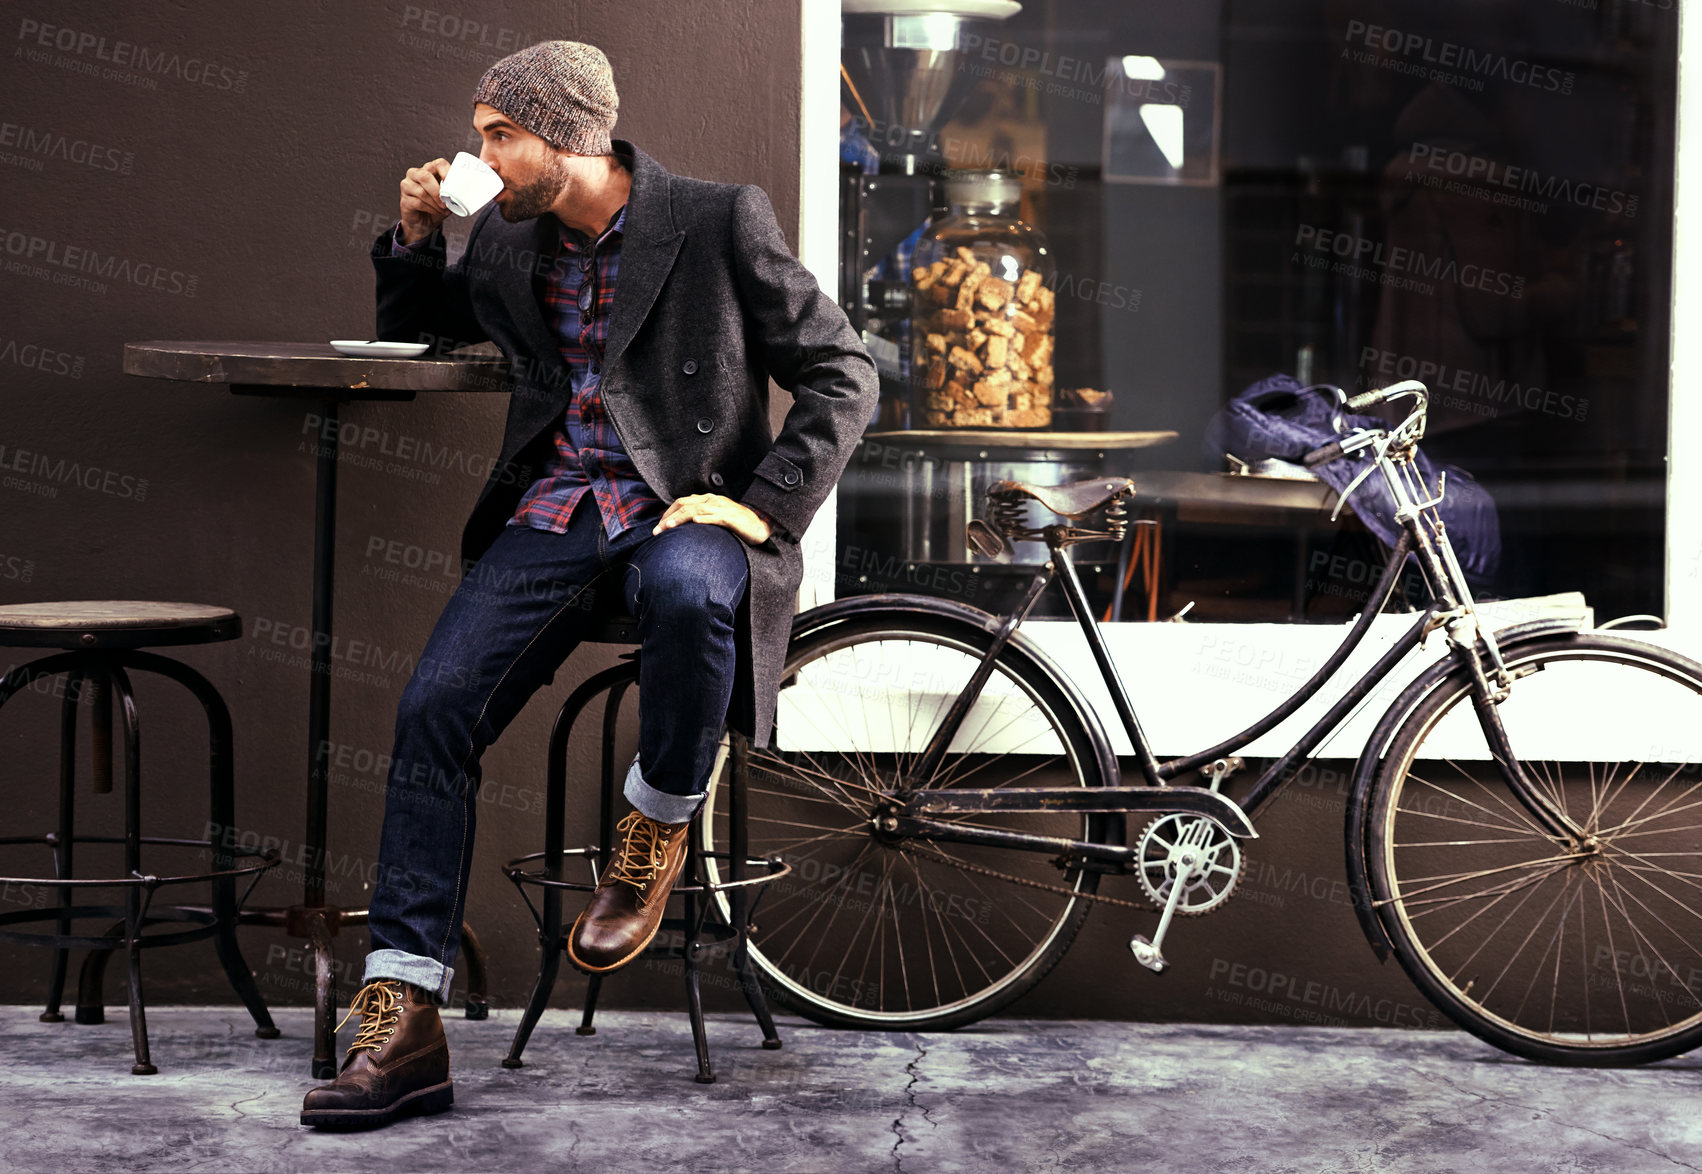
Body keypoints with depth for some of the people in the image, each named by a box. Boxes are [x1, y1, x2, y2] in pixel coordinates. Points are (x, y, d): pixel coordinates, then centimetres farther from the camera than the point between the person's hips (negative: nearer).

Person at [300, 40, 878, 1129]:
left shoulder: (721, 222, -5)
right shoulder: (506, 241, 11)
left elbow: (844, 375, -3)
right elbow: (414, 328, 31)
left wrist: (761, 505, -15)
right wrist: (416, 237, 9)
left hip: (685, 512, -4)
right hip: (553, 515, 5)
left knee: (688, 589, -41)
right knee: (433, 707, -19)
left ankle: (656, 832, -13)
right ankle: (402, 1025, -18)